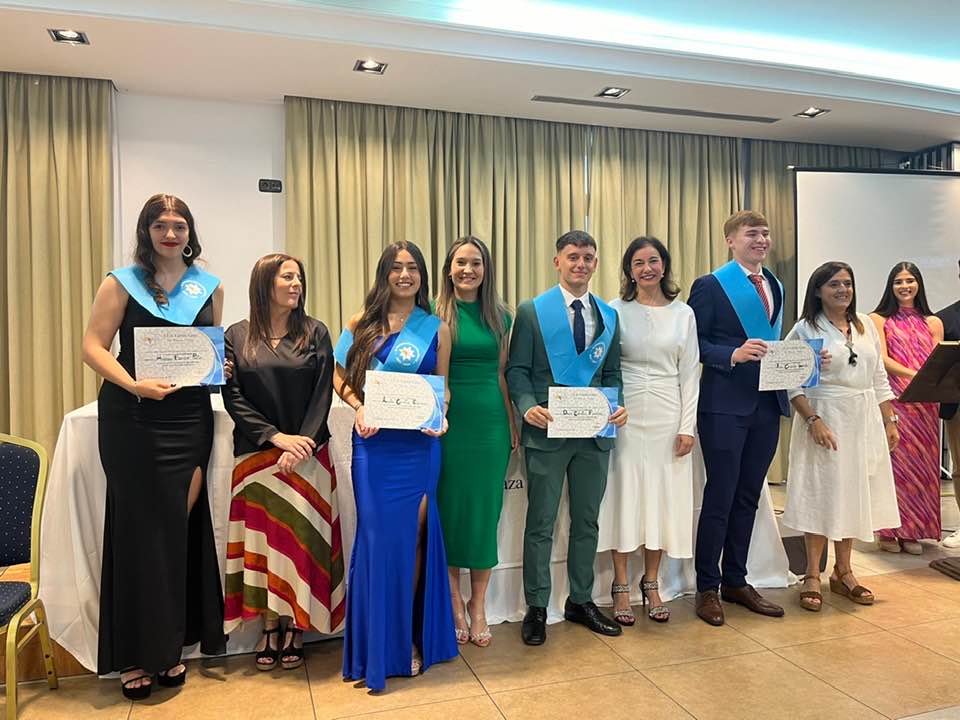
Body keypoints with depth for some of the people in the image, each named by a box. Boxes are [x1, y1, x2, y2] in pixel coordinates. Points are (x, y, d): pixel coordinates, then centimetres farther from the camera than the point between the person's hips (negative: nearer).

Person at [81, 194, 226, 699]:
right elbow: (93, 346, -4)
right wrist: (135, 385, -19)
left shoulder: (209, 287, 11)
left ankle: (170, 646, 21)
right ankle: (134, 655, 15)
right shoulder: (122, 283, 3)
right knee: (139, 527, 1)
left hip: (190, 417, 3)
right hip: (132, 418, -2)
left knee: (180, 527, 6)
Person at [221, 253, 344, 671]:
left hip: (307, 455, 0)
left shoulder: (315, 334, 3)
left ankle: (296, 628, 14)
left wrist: (302, 445, -13)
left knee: (301, 537, 2)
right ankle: (269, 627, 17)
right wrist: (276, 438, -12)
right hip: (256, 456, 1)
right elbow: (233, 398, -2)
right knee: (263, 538, 5)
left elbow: (322, 396, -2)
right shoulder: (237, 337, 4)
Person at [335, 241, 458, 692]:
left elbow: (443, 387, 9)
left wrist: (439, 417, -11)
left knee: (413, 537, 6)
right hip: (373, 443, 0)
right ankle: (378, 646, 18)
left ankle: (409, 638, 24)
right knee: (378, 536, 2)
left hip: (419, 444, 0)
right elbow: (339, 374, 7)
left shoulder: (436, 328, 6)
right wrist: (359, 408, -10)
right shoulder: (362, 322, 7)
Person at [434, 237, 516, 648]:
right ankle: (454, 603, 21)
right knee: (449, 508, 5)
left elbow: (503, 375, 11)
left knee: (485, 509, 7)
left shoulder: (499, 317, 9)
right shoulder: (435, 315, 0)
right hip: (448, 422, -2)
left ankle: (478, 605, 22)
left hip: (491, 421, 3)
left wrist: (513, 424, 8)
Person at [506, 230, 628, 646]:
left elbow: (612, 374, 13)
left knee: (587, 521, 15)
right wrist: (527, 406, -21)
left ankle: (581, 601, 31)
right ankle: (536, 608, 19)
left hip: (595, 434, 4)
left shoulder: (609, 316, 11)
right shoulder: (531, 311, -1)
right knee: (540, 523, 5)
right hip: (547, 433, -4)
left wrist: (617, 406, -6)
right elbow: (516, 369, -4)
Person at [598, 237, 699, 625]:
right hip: (625, 416, -2)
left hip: (668, 417, 2)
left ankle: (651, 584, 23)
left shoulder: (683, 313, 7)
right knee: (624, 495, 2)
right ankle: (621, 587, 15)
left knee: (663, 498, 7)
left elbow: (690, 373, 6)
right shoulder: (615, 311, 1)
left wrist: (687, 426, 0)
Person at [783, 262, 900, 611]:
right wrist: (813, 420, -19)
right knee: (821, 494, -1)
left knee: (853, 495, 10)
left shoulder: (866, 325, 11)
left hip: (865, 422, 5)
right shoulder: (805, 330, -5)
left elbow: (879, 378, 14)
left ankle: (843, 572, 24)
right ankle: (812, 576, 10)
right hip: (824, 419, -5)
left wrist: (889, 421, 10)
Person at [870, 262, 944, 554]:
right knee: (893, 462, -2)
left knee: (920, 464, 5)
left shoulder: (933, 323, 13)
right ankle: (889, 530, 6)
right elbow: (881, 359, -8)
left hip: (924, 404, 3)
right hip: (891, 401, -3)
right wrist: (914, 374, -24)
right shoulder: (879, 320, 4)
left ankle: (913, 532, 15)